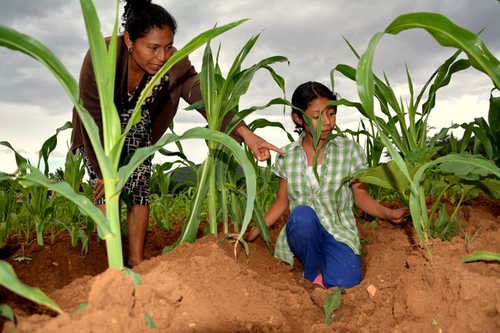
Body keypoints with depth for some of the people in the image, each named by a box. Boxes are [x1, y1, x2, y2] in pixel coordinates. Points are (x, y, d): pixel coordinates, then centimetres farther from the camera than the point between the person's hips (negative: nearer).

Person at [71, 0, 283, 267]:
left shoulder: (175, 65, -26)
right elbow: (95, 122, -28)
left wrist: (246, 134, -46)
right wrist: (104, 171, -20)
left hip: (136, 127, 2)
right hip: (97, 128, -2)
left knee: (139, 188, -4)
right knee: (106, 188, -12)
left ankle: (136, 264, 4)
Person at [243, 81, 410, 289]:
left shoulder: (348, 150, -1)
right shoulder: (288, 156, 2)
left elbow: (361, 196, 4)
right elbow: (281, 202, 8)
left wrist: (388, 214, -15)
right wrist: (251, 235, 4)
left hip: (339, 232, -1)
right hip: (302, 232, 1)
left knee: (345, 283, -27)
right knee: (302, 214, -35)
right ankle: (313, 275, -8)